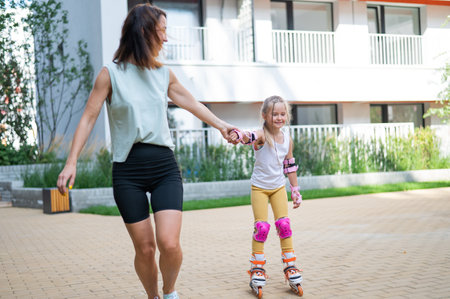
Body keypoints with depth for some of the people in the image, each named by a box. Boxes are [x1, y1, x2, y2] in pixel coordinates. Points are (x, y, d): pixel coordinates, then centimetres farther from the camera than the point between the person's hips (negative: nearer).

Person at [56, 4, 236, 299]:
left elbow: (192, 103, 20)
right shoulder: (112, 73, -1)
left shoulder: (164, 73, 10)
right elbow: (89, 117, -2)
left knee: (169, 243, -13)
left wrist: (221, 125, 17)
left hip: (164, 166, 3)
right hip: (128, 169, -2)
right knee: (145, 248, 0)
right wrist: (72, 161, -9)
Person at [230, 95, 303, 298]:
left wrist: (295, 191, 11)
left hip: (279, 187, 4)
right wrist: (239, 135, -67)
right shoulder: (262, 135, -18)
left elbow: (290, 166, 9)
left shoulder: (287, 139, -2)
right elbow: (252, 137, -43)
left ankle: (290, 268, 12)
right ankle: (257, 270, 8)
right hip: (259, 187, -4)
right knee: (261, 227, -7)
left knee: (284, 224, 0)